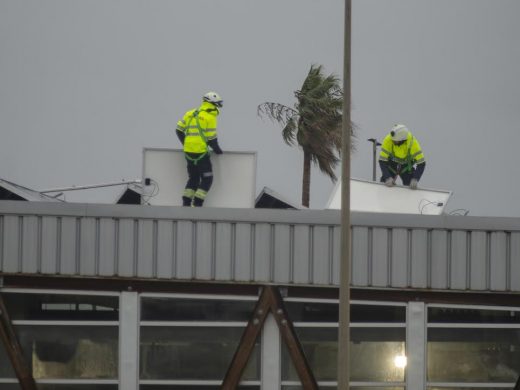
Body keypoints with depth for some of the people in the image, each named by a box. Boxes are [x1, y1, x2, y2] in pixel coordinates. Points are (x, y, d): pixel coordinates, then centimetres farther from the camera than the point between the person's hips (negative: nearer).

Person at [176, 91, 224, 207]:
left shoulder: (191, 114, 11)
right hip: (201, 152, -7)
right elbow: (211, 138, -11)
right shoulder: (210, 117, -10)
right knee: (207, 179, 3)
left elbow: (179, 130, 13)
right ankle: (197, 204, -5)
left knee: (193, 178, 18)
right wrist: (217, 149, 5)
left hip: (188, 152, 7)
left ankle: (186, 204, 13)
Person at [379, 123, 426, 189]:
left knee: (409, 185, -13)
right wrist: (388, 178, -40)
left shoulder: (412, 142, -34)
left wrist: (415, 179, -44)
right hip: (392, 161, 1)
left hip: (407, 164, -1)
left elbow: (421, 163, -31)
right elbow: (382, 160, -28)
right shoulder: (388, 140, -33)